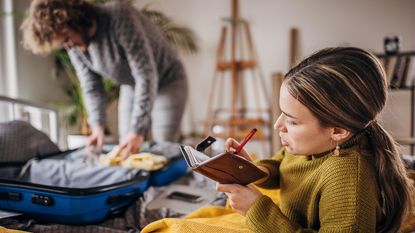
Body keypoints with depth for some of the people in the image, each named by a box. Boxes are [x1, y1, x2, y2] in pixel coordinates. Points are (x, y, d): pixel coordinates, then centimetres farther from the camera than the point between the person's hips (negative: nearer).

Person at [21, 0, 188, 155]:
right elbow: (91, 86, -3)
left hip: (167, 82, -5)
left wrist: (138, 130, -36)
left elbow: (146, 76, -33)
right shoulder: (74, 45, -12)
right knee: (125, 152, 3)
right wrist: (98, 126, -18)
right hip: (131, 87, 6)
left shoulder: (119, 17, -32)